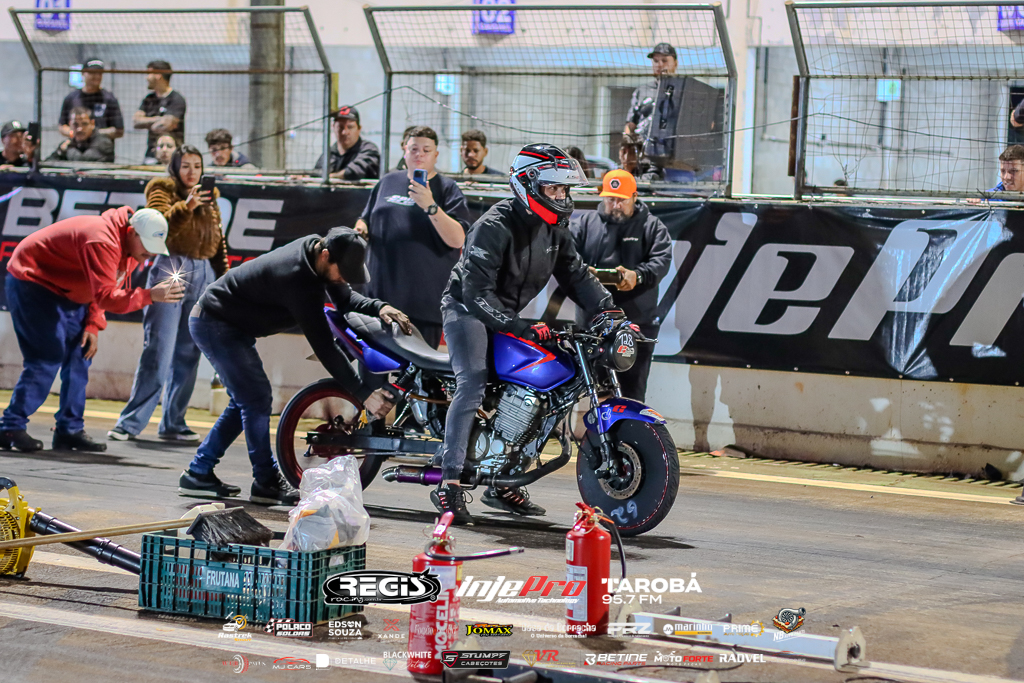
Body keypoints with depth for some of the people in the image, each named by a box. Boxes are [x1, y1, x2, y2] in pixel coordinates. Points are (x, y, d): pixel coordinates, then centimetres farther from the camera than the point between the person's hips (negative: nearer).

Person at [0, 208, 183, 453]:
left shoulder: (129, 248, 0)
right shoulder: (103, 242, -32)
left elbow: (103, 292, 9)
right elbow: (106, 298, -36)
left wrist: (93, 326, -4)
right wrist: (150, 295, -39)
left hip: (63, 292, 10)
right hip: (31, 283, -10)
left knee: (79, 356, 4)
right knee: (47, 359, -14)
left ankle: (70, 430, 7)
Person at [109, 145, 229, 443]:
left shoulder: (209, 197, 21)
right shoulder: (162, 189, 4)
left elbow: (217, 240, 23)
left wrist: (223, 278, 20)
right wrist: (185, 207, -28)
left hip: (203, 274, 6)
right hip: (171, 267, -6)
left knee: (188, 354, 6)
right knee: (158, 351, -10)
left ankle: (173, 424, 12)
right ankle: (130, 422, -8)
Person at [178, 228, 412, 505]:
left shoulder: (315, 250, -6)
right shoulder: (297, 277, -33)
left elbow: (344, 298, 6)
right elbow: (323, 346, -33)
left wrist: (378, 308, -16)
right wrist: (363, 394, -31)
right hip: (214, 324, -10)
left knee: (246, 400, 13)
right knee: (256, 397, -12)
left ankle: (198, 473, 18)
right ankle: (266, 481, -4)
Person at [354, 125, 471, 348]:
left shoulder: (447, 188, 1)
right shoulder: (388, 182, 16)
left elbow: (457, 240, -12)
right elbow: (366, 218, 31)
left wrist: (430, 207, -23)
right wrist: (361, 229, 8)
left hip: (425, 298, -5)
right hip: (380, 292, 5)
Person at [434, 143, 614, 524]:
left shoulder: (554, 228, 2)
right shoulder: (496, 226, -24)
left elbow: (575, 274, 8)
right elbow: (477, 291, -29)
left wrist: (608, 310, -9)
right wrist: (519, 329, -36)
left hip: (507, 315, 9)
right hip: (468, 308, -8)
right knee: (473, 383, -26)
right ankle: (449, 485, -30)